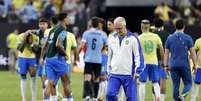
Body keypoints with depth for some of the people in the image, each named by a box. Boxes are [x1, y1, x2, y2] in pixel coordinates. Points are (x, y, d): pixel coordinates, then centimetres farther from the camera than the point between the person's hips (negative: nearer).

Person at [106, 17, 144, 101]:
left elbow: (138, 56, -4)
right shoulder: (112, 39, 10)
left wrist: (137, 71, -12)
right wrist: (109, 70, 19)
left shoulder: (133, 39, -4)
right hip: (114, 74, 3)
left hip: (129, 75, -3)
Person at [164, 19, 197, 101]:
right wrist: (195, 64, 6)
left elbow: (166, 53, 5)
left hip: (173, 65, 2)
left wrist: (166, 65, 10)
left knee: (176, 86, 8)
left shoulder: (169, 38, 4)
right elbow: (192, 53, -3)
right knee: (188, 83, 7)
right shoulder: (188, 38, -3)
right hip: (184, 65, -2)